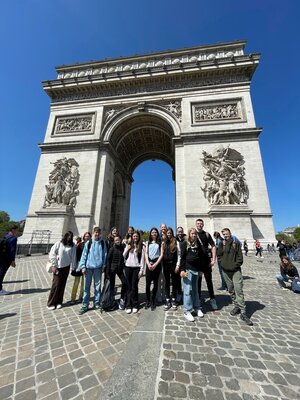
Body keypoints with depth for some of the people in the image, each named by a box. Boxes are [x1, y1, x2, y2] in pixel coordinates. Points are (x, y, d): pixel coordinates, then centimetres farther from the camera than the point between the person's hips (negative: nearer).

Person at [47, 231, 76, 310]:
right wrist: (54, 266, -6)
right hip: (58, 267, -2)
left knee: (62, 285, 10)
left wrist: (73, 267, 1)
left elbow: (73, 256, -2)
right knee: (56, 284, 4)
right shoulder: (58, 244, -10)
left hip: (66, 267, 2)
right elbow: (51, 254, -5)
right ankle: (51, 303, 22)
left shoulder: (72, 245, -5)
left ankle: (59, 302, 26)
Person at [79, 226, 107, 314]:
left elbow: (104, 254, 2)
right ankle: (85, 305, 22)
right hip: (88, 267, 0)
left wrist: (103, 265, -1)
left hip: (98, 267, 0)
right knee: (87, 286, 9)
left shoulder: (103, 243, 0)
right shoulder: (88, 243, -1)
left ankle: (97, 303, 26)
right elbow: (84, 255, 0)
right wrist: (83, 266, -5)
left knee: (97, 286, 11)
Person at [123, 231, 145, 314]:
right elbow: (124, 256, 10)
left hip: (136, 268, -2)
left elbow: (142, 259, -2)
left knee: (134, 287, 3)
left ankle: (135, 306, 17)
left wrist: (141, 270, -7)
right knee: (129, 287, 7)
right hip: (128, 267, 2)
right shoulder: (128, 245, 8)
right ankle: (128, 305, 16)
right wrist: (127, 249, -8)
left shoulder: (141, 247, 1)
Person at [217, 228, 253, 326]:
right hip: (225, 270, 3)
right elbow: (219, 255, 8)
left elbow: (240, 256, -3)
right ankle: (236, 306, 30)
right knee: (231, 290, 13)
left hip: (236, 270, -3)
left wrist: (236, 265, -9)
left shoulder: (236, 243, -2)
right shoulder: (221, 244, 4)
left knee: (239, 290, -5)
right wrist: (223, 263, -3)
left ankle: (243, 312, 3)